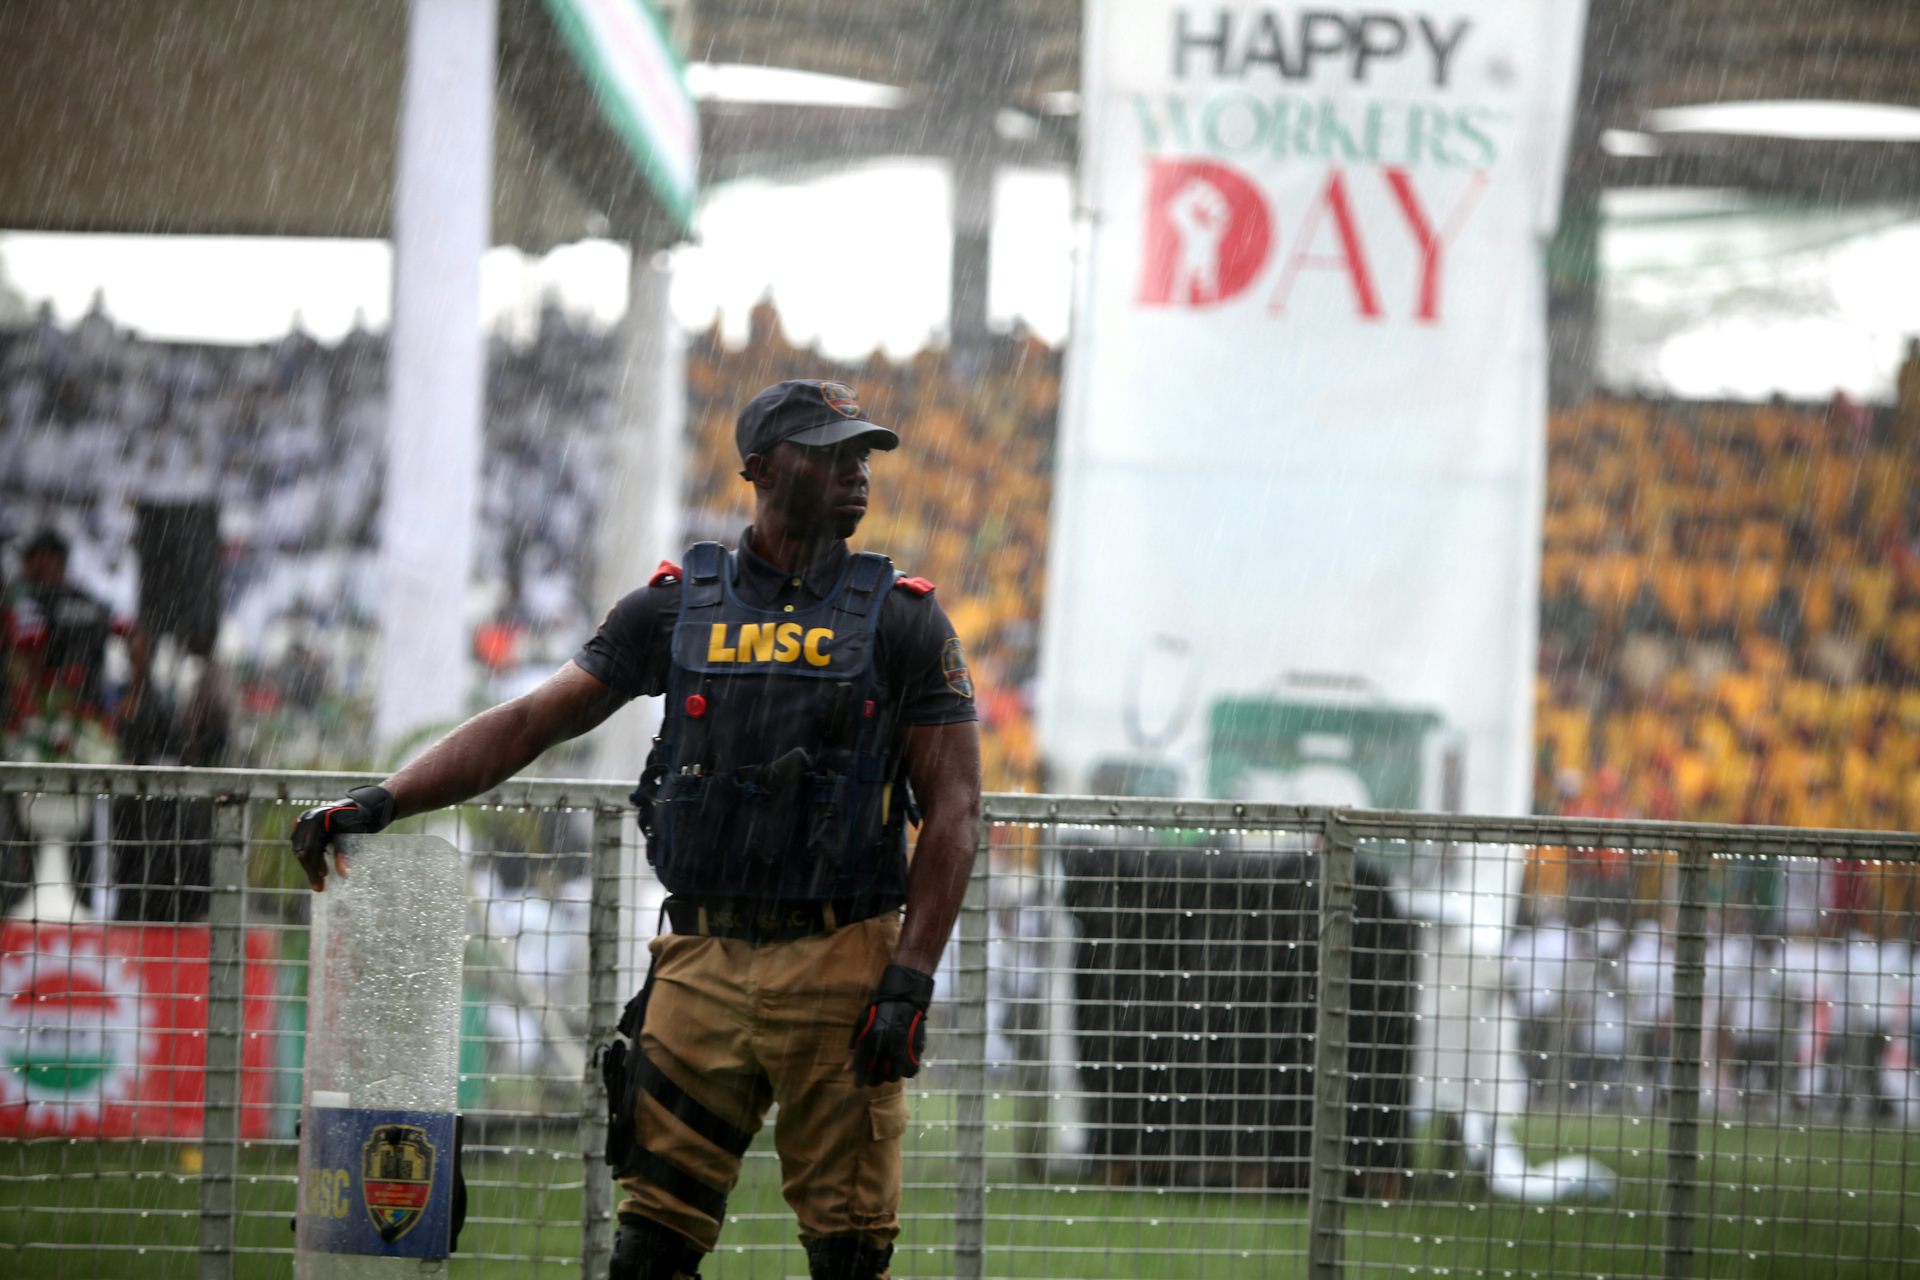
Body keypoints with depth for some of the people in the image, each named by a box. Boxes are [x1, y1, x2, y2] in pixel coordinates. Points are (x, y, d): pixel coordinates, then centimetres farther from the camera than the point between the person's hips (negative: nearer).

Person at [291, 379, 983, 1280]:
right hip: (701, 964, 2)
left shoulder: (904, 621, 4)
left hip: (841, 965, -2)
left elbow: (954, 809, 0)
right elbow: (529, 722, 8)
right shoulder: (676, 608, 9)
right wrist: (383, 802, -4)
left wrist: (910, 979, -10)